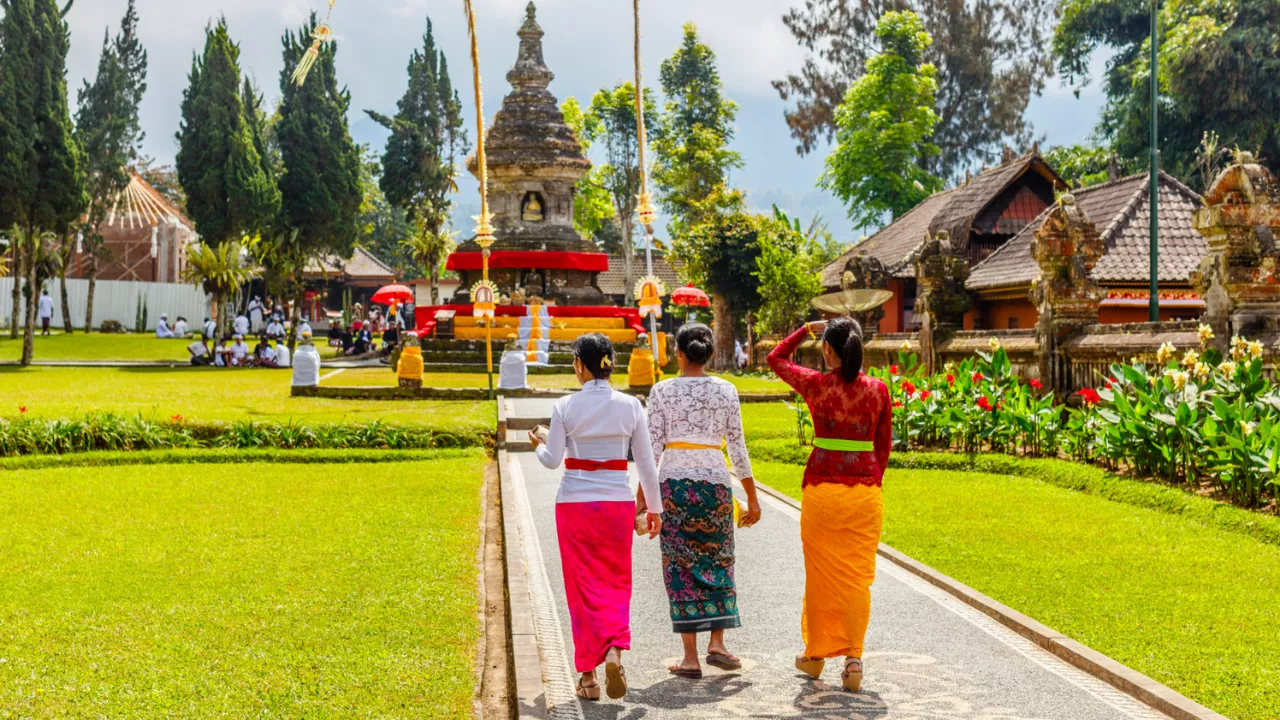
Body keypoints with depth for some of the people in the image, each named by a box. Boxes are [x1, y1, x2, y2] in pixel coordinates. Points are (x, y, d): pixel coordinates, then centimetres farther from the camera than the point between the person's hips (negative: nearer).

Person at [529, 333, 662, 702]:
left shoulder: (565, 407, -7)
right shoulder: (630, 406, -3)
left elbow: (552, 460, -5)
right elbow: (646, 463, 0)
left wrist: (538, 444, 17)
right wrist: (655, 508, 10)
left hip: (575, 502, -1)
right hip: (618, 502, 1)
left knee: (584, 587, 9)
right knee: (616, 583, 15)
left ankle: (588, 675, 12)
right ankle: (615, 650, -10)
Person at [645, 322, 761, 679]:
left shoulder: (662, 390, -2)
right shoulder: (726, 390, 1)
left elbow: (652, 447, -4)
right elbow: (737, 447, 2)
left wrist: (642, 496, 1)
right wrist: (752, 497, 9)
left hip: (673, 480, -1)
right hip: (715, 480, 1)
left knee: (681, 566, 5)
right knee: (718, 561, 16)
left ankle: (691, 658, 5)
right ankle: (717, 642, 5)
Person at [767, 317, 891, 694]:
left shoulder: (815, 385, -6)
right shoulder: (878, 390, -1)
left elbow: (776, 357, 13)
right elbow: (884, 446, 7)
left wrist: (807, 329, 18)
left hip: (821, 490, -1)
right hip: (865, 493, 1)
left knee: (820, 575, 11)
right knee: (857, 577, 7)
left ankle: (815, 655, 23)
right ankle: (853, 658, 2)